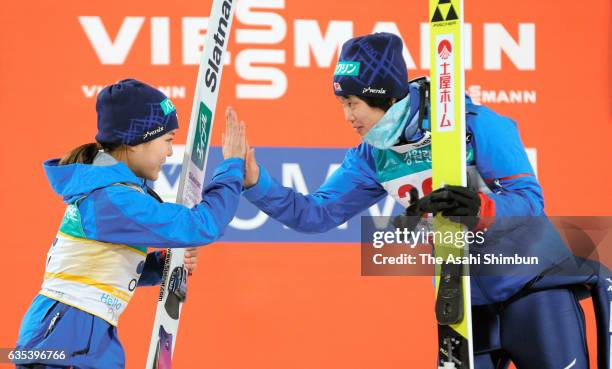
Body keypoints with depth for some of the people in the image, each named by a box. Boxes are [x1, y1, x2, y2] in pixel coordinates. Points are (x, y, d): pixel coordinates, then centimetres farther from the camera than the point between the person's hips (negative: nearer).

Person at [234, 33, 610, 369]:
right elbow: (316, 214, 4)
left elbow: (530, 202, -23)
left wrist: (481, 210, -43)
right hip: (469, 302, 5)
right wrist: (255, 181, -10)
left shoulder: (477, 125, -18)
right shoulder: (373, 157, 0)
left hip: (534, 286, -5)